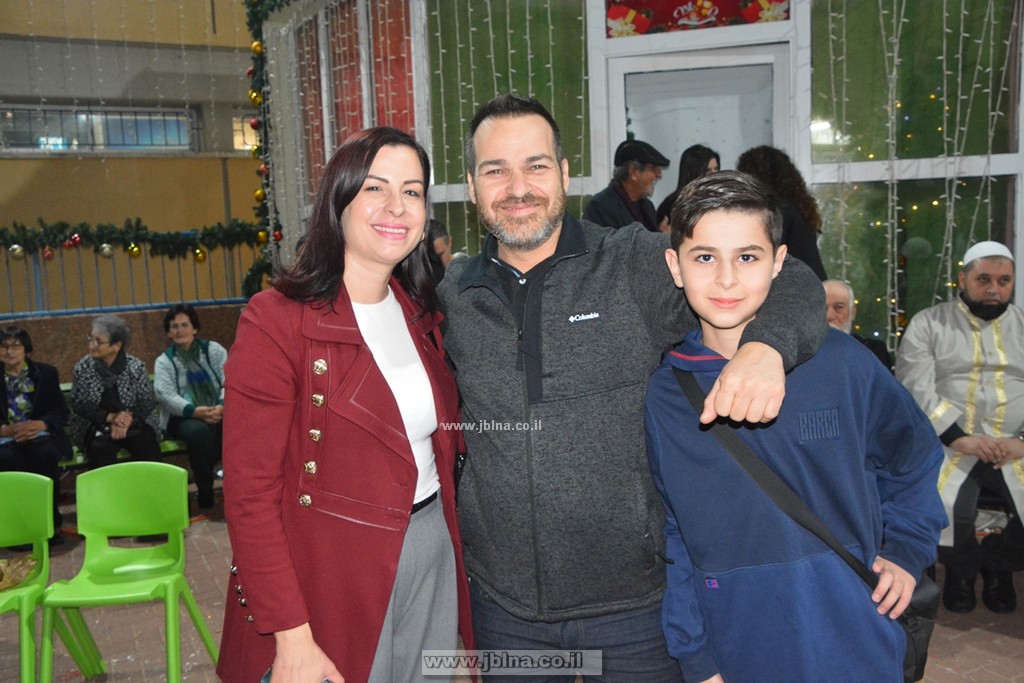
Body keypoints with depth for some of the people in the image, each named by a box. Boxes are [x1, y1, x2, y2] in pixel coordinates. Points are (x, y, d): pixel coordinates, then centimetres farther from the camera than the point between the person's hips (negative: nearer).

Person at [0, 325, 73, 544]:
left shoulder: (46, 373, 13)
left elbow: (61, 412, 6)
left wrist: (41, 424, -15)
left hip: (41, 434, 0)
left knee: (46, 454, -34)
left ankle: (52, 522, -22)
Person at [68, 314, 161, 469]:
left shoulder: (136, 366, -2)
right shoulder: (82, 368, 0)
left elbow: (147, 403, -2)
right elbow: (79, 406, -3)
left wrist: (128, 419, -21)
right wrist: (110, 417, -17)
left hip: (133, 423, 0)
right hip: (95, 427, 0)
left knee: (147, 442, -28)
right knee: (101, 447, -31)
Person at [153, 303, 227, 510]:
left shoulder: (214, 350, 13)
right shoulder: (164, 361, 11)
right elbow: (166, 395, -7)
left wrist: (222, 406, -23)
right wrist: (195, 411, -26)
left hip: (217, 413, 1)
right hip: (181, 417, -1)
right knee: (199, 430, -37)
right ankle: (205, 491, -22)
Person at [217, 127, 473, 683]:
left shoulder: (420, 315, 6)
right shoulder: (277, 320, -15)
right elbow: (250, 494, -16)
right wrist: (291, 637, -19)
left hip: (433, 556, 6)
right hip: (334, 573, -6)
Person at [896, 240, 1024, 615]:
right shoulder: (928, 323, 5)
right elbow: (916, 388, -6)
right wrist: (960, 438, -17)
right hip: (949, 444, -2)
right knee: (942, 509, -30)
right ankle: (962, 567, 7)